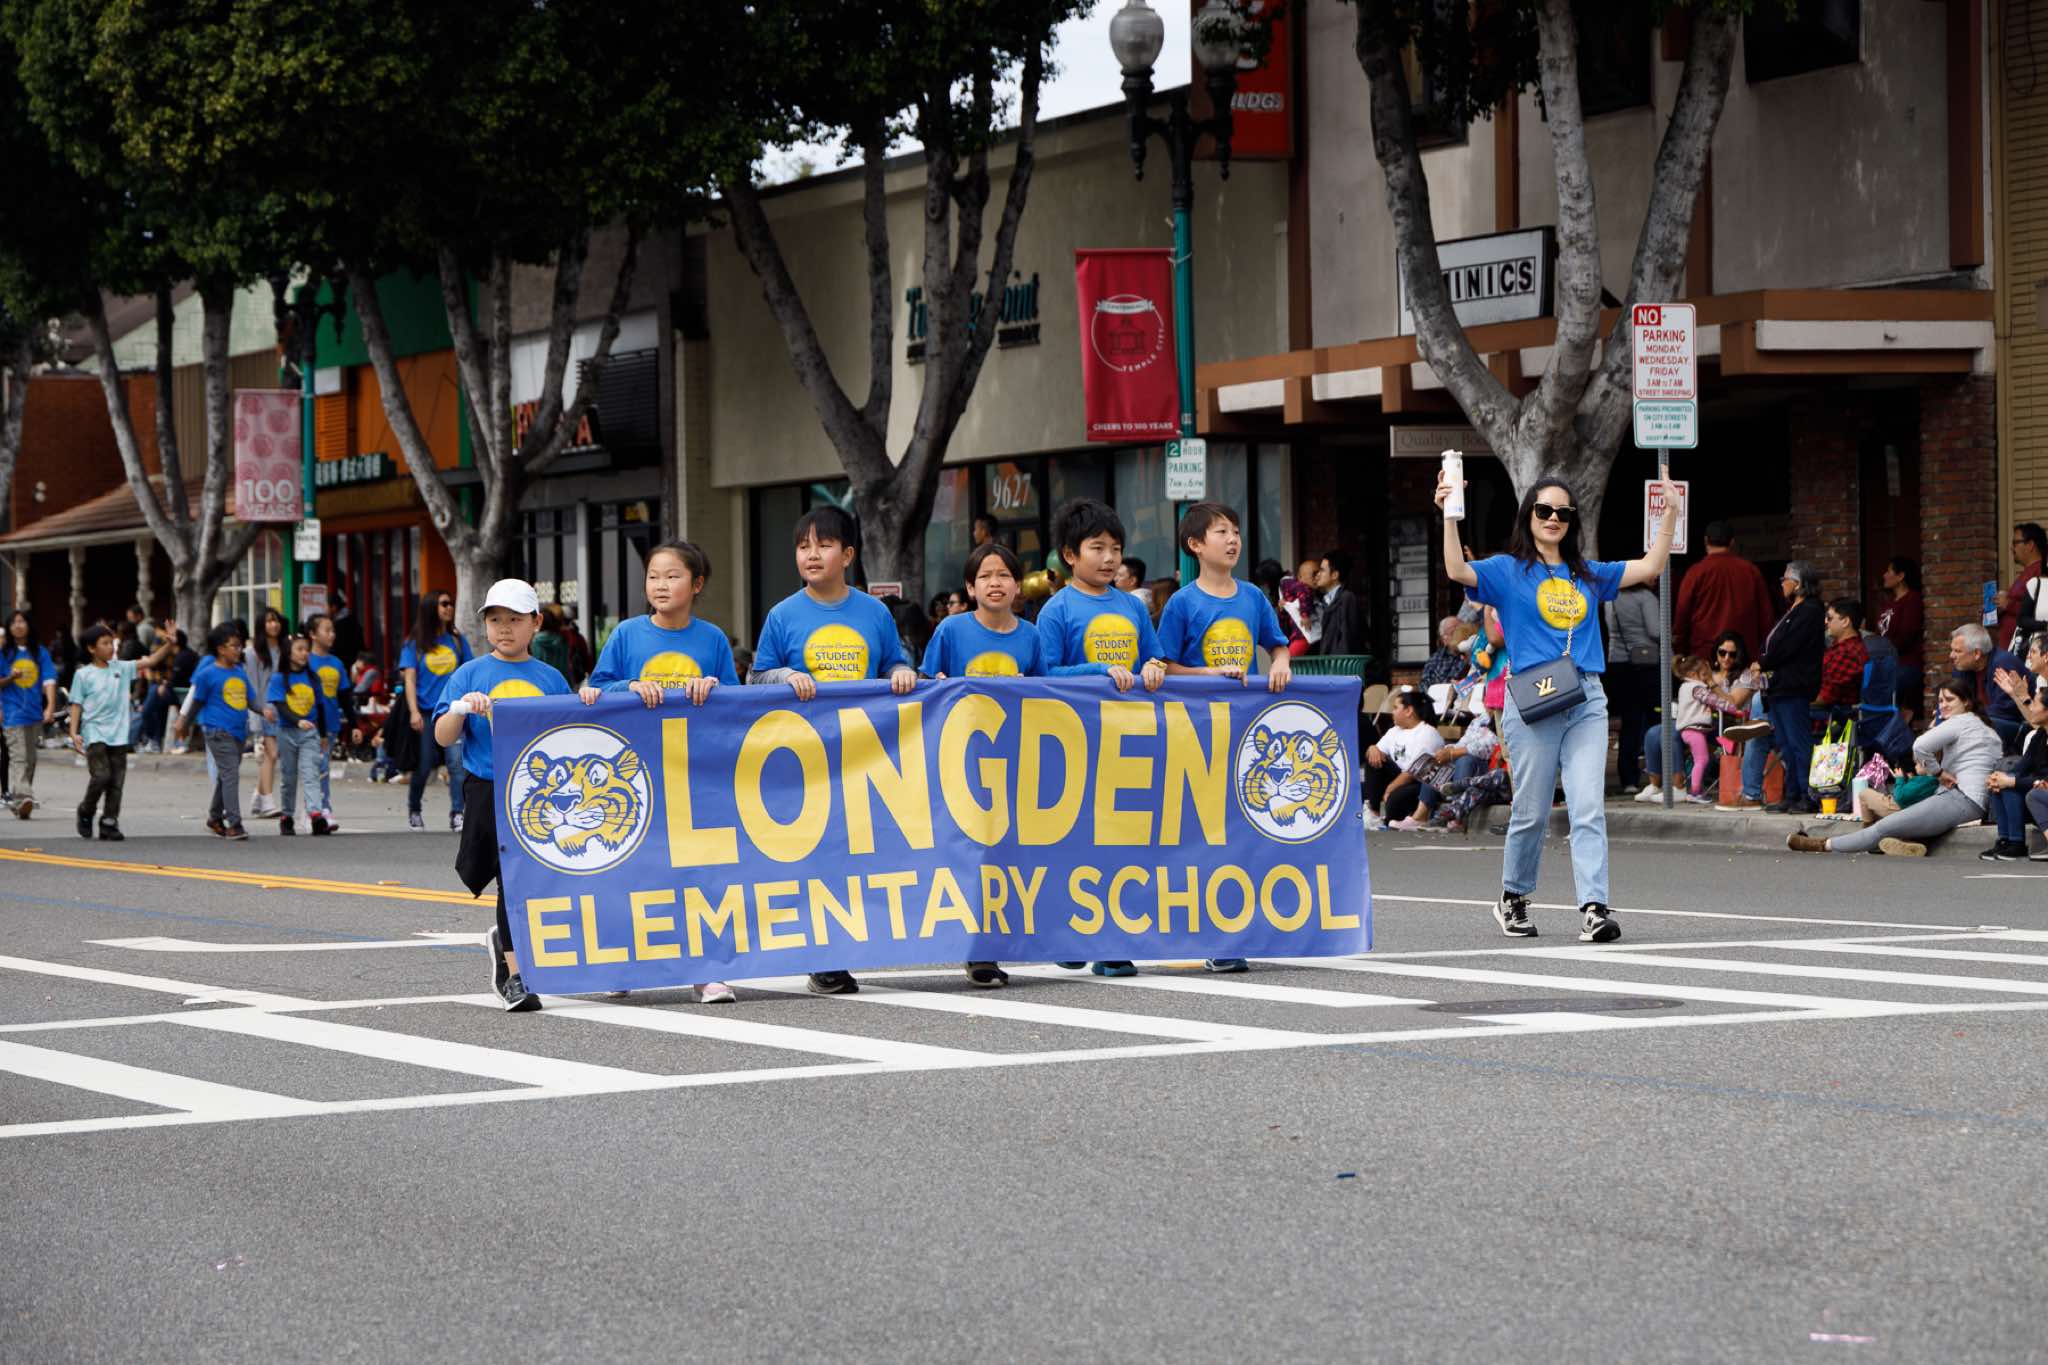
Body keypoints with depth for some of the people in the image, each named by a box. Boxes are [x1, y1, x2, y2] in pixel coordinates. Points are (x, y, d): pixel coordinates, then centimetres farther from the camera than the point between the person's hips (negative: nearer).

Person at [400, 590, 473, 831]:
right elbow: (409, 678, -3)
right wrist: (414, 712, -13)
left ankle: (457, 814, -13)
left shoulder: (457, 641, 9)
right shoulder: (415, 644, 2)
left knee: (457, 762, -14)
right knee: (423, 766, 8)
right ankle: (413, 810, 29)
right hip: (426, 712, -1)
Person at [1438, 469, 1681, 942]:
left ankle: (1594, 907, -14)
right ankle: (1513, 899, 25)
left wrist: (1670, 514, 9)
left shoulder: (1588, 574, 18)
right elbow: (1458, 570, -13)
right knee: (1532, 812, 4)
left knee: (1589, 808, -9)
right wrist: (1449, 516, -23)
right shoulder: (1508, 571, 5)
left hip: (1587, 699, 3)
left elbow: (1650, 567, 17)